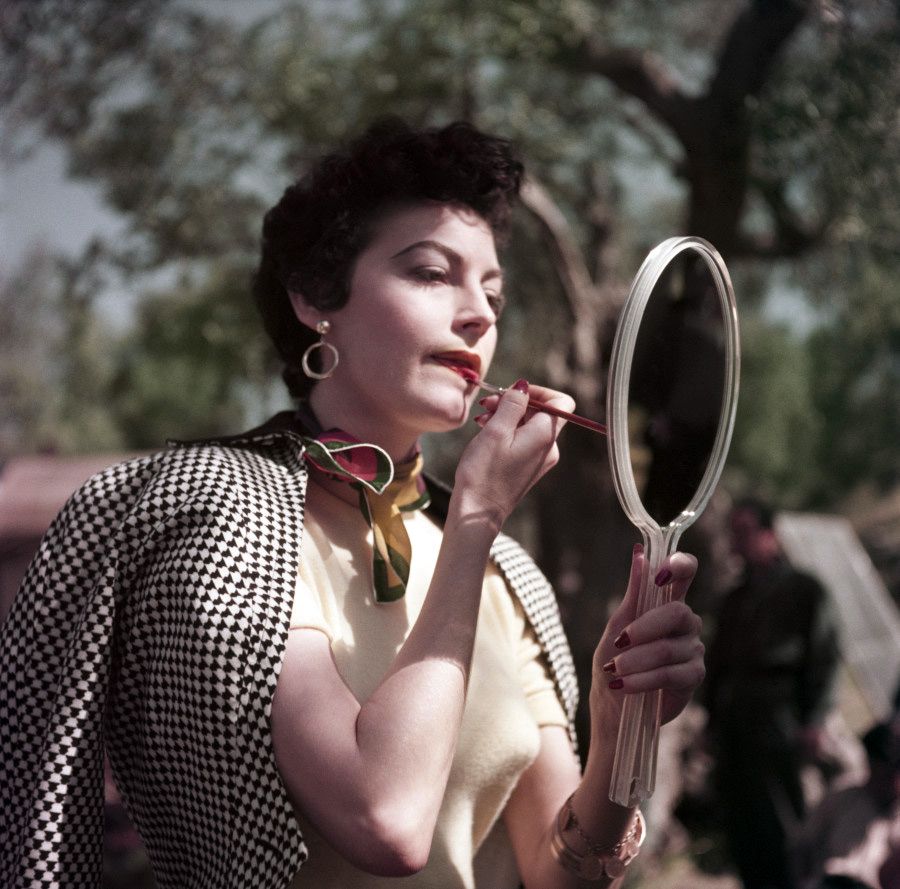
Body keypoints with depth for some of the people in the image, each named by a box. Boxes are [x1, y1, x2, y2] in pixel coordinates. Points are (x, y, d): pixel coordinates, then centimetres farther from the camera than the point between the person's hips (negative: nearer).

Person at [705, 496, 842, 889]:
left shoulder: (803, 589, 3)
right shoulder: (735, 598, 20)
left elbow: (823, 657, -5)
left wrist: (814, 720, -13)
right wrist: (714, 721, 11)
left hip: (777, 723, -6)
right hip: (733, 729, 6)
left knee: (779, 827, -9)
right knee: (742, 831, 3)